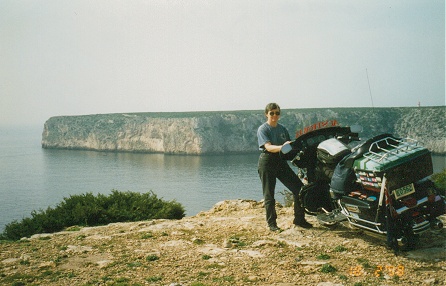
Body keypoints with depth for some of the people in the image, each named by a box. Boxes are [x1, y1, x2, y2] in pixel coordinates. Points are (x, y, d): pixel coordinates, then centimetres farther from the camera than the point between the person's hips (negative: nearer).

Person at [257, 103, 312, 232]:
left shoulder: (282, 129, 13)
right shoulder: (262, 129, -6)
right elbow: (268, 147, -21)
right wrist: (282, 147, -37)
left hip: (281, 162, 5)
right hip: (267, 162, -5)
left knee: (299, 188, -2)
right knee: (269, 195, -1)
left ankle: (299, 219, 10)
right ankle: (271, 223, 9)